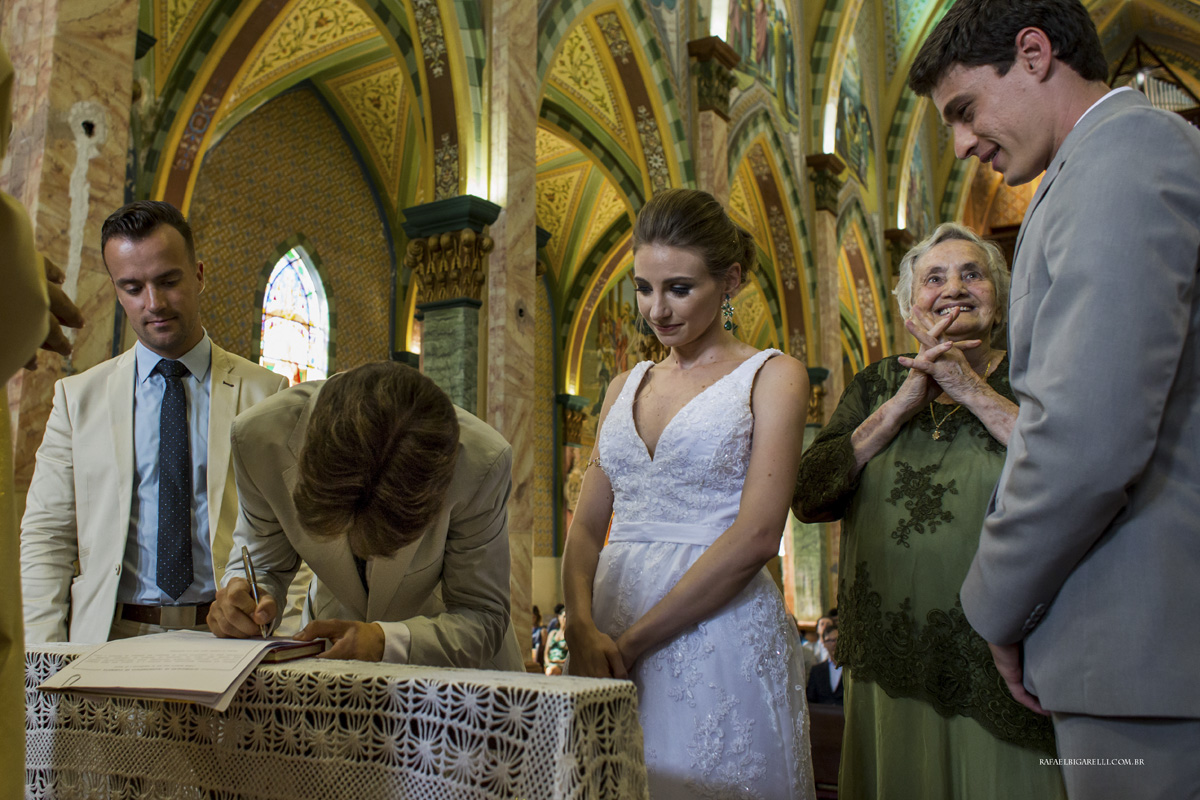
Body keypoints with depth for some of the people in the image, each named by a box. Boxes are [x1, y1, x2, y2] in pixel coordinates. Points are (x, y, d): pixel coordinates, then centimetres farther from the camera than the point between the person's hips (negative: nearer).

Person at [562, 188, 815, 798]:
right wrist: (582, 625, -9)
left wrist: (632, 640, -13)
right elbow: (587, 524, 10)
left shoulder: (772, 376, -2)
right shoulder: (625, 386, 14)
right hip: (610, 623, 5)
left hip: (721, 633, -4)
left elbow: (757, 535, -12)